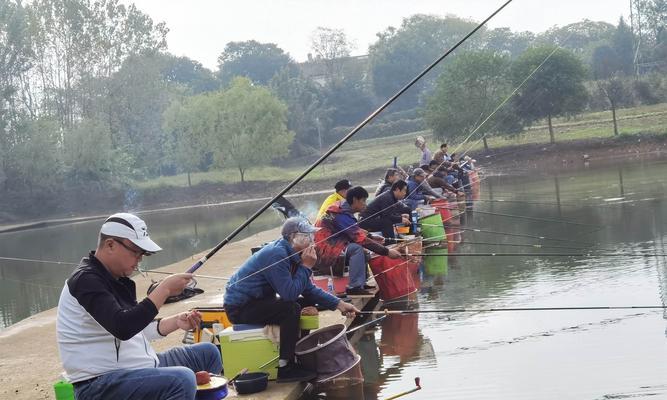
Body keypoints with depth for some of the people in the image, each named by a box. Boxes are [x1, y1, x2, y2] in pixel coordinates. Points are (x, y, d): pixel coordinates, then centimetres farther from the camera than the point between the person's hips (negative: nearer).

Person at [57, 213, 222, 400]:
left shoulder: (116, 278, 13)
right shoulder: (86, 280, -18)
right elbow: (122, 327, -31)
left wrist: (176, 322, 3)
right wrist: (164, 289, -25)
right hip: (100, 384, -10)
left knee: (207, 353, 15)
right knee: (181, 380, -32)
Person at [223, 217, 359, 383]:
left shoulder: (291, 254, 6)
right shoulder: (276, 254, -24)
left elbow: (309, 290, 10)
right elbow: (290, 293, -29)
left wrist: (339, 304, 2)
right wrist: (306, 266, -19)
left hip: (255, 301, 10)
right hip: (239, 308, -10)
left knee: (307, 303, 10)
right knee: (292, 309, -25)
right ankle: (285, 368, -18)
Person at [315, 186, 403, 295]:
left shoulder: (343, 208, 6)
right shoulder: (342, 215, -22)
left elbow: (356, 231, 19)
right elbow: (361, 239, -24)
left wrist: (371, 237, 2)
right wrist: (387, 251, -21)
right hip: (324, 251, -10)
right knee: (357, 249, -23)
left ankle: (362, 283, 8)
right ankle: (355, 287, -18)